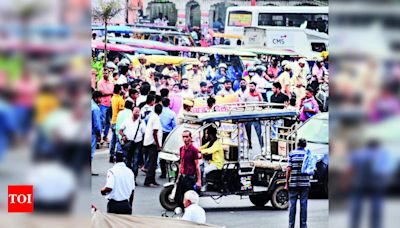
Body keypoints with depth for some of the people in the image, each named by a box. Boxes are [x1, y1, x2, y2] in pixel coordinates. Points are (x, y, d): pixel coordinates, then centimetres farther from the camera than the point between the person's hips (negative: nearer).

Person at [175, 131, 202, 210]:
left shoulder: (194, 150, -10)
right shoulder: (181, 149, 11)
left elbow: (197, 165, -10)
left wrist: (199, 181, -13)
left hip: (190, 177, -7)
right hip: (182, 177, 7)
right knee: (177, 198, 7)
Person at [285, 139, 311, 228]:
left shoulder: (292, 153, -2)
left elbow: (289, 169, -7)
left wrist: (287, 183, -2)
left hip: (293, 183, -1)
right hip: (305, 183, 1)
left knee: (292, 204, 4)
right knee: (303, 204, 4)